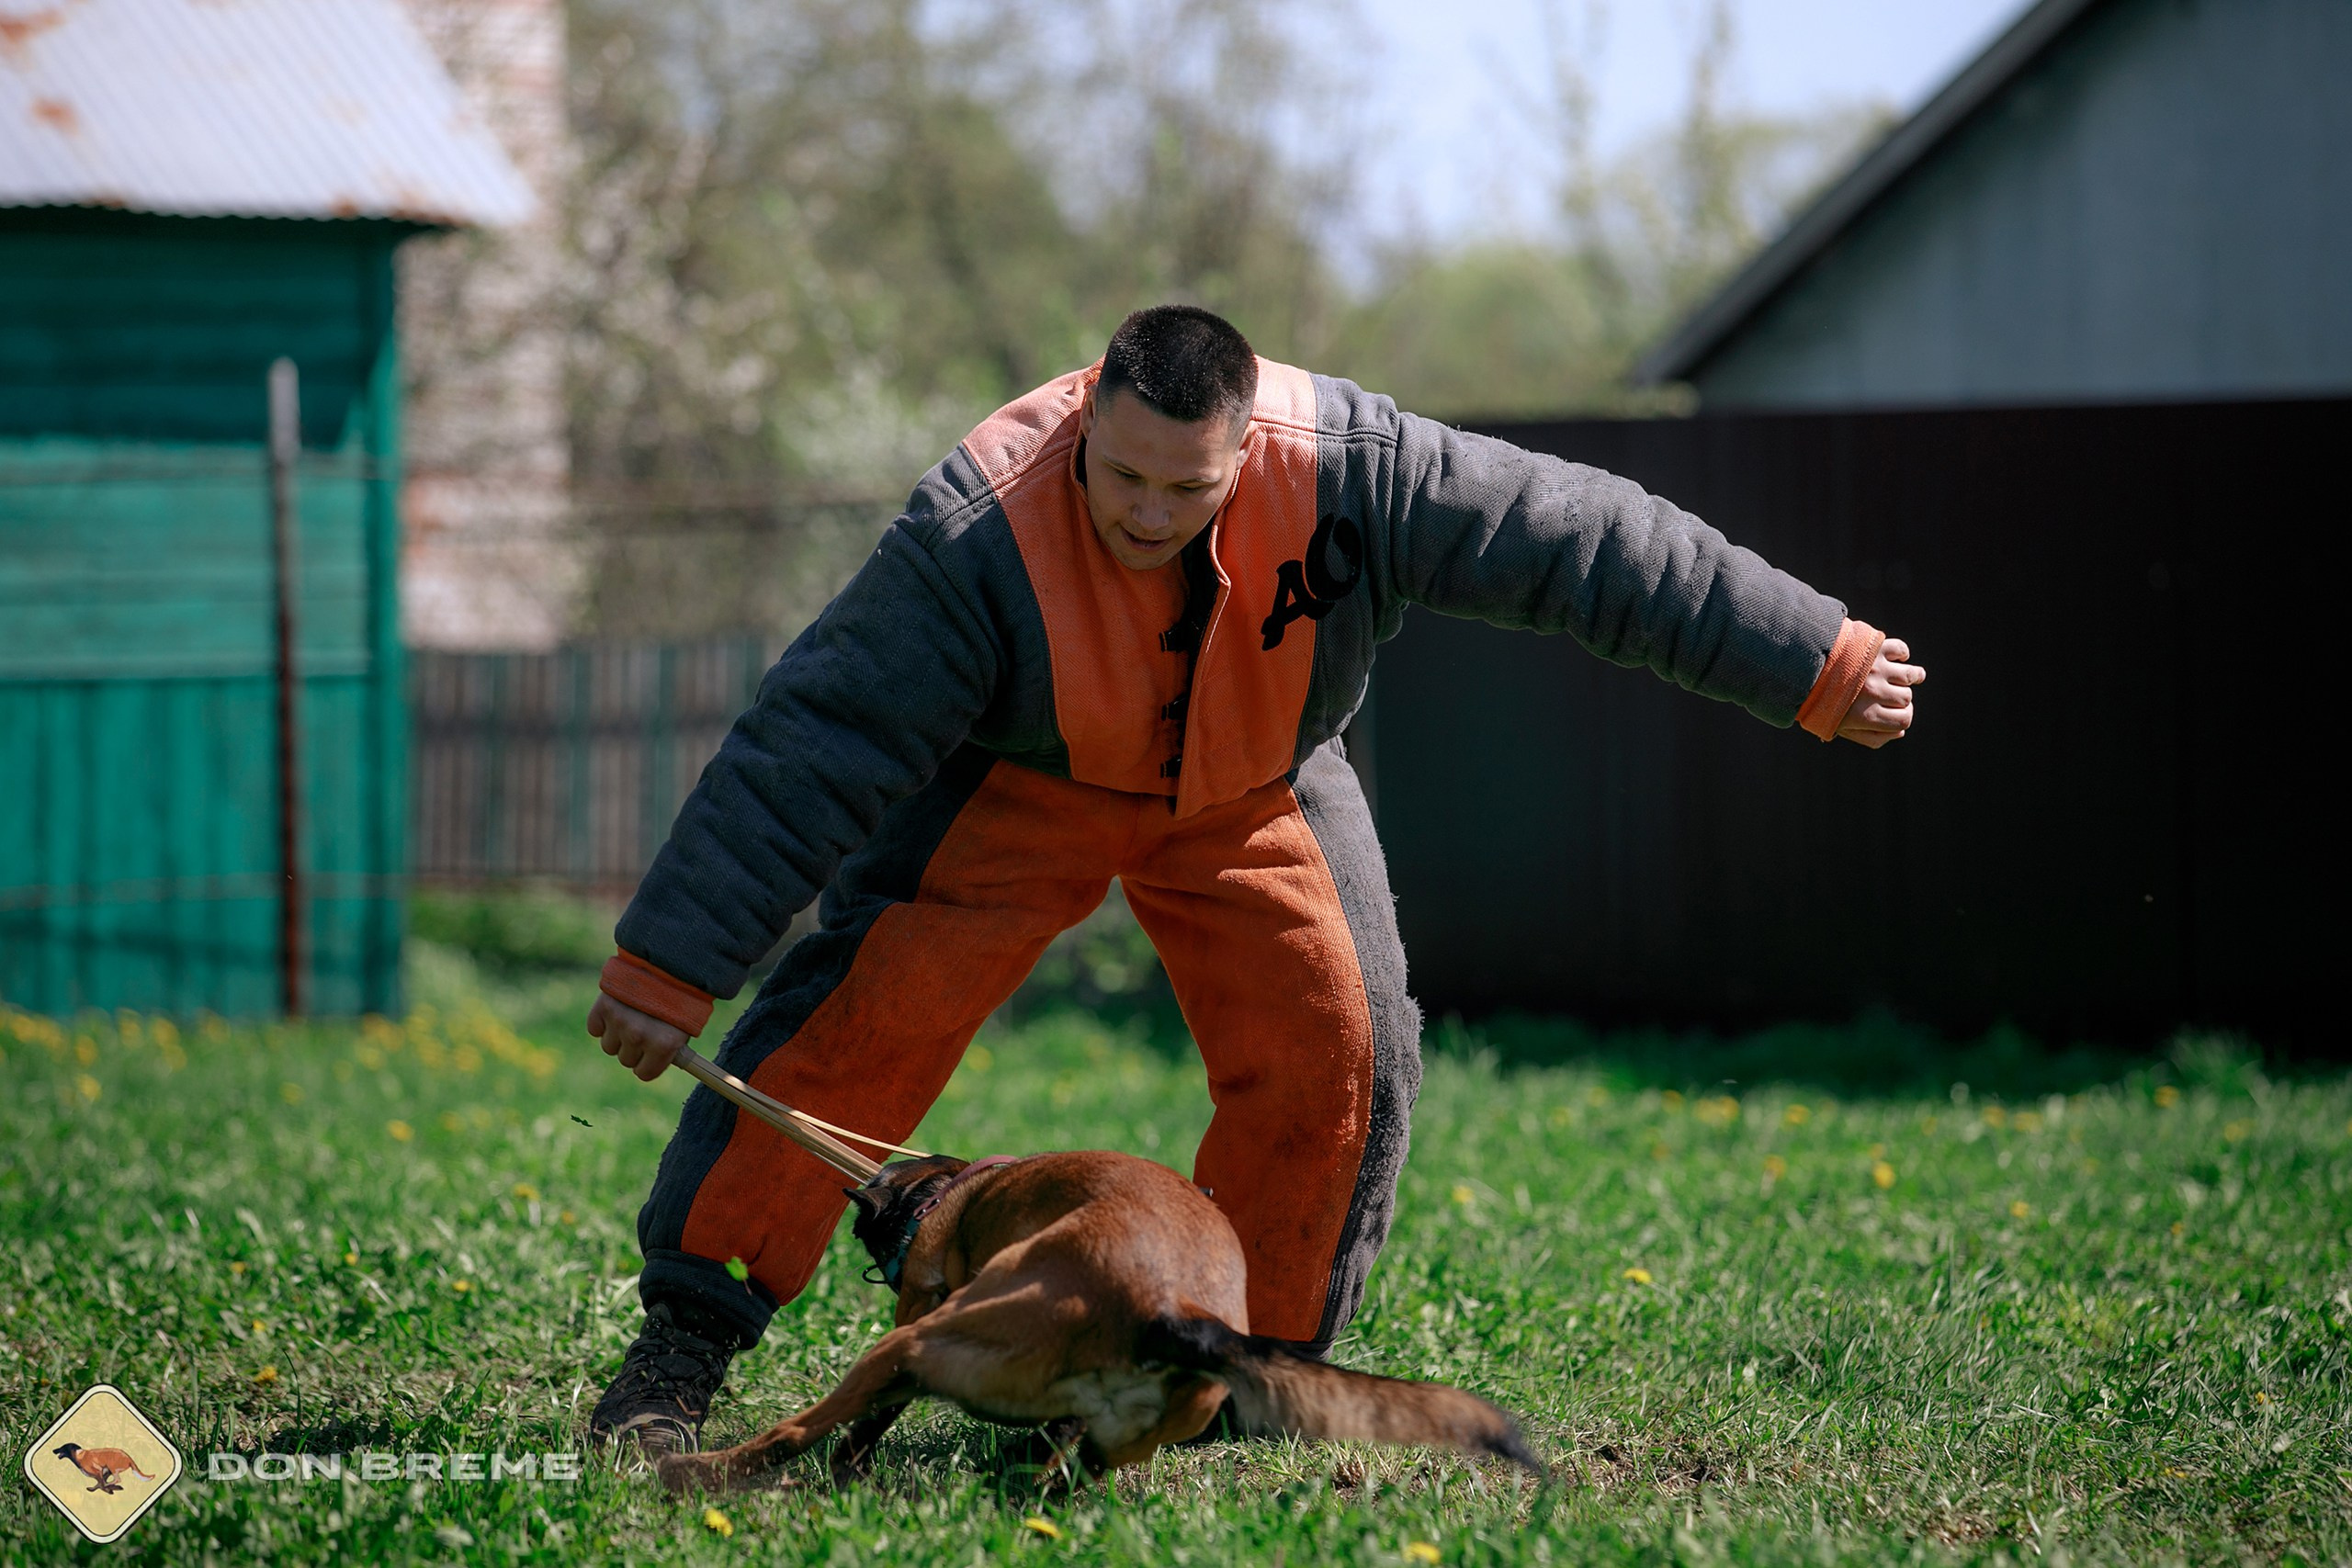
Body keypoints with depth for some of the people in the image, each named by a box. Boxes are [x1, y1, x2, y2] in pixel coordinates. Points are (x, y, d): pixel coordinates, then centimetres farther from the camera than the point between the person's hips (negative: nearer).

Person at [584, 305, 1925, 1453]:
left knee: (1338, 1047, -8)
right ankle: (688, 1343, -12)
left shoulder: (1348, 469, -33)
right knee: (865, 1011, -18)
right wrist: (674, 964, -33)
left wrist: (1816, 657, -23)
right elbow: (815, 741, -33)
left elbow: (1583, 543, -26)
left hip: (1251, 791, 3)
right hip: (1019, 782, -3)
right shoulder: (983, 531, -38)